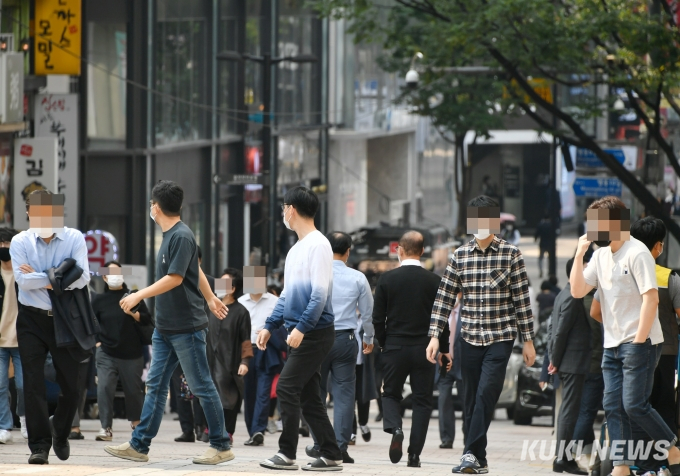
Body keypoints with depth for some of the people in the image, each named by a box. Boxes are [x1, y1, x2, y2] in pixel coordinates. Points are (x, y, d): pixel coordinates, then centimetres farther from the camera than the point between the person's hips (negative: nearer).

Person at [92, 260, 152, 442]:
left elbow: (147, 320, 1)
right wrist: (98, 341, 1)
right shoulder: (99, 300, 7)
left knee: (134, 389, 10)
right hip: (106, 354, 0)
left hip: (132, 353, 0)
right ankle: (106, 428, -14)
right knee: (104, 388, -15)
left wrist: (133, 313, -16)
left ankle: (135, 421, 34)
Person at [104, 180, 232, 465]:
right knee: (155, 385, 8)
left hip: (186, 328, -9)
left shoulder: (181, 236, -17)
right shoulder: (170, 235, 11)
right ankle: (139, 446, 10)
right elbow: (197, 270, 22)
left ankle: (222, 447, 6)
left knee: (202, 387, -1)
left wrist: (139, 295, -24)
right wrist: (211, 298, 33)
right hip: (165, 328, 9)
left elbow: (175, 278, -24)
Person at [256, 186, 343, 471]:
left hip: (315, 332, -9)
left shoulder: (318, 245, -12)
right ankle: (331, 456, 9)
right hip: (301, 333, 9)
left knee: (287, 388, -11)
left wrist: (301, 327, -24)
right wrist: (270, 326, 17)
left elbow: (320, 293, -19)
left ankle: (287, 453, -9)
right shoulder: (296, 249, 17)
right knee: (309, 396, 7)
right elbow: (287, 294, 23)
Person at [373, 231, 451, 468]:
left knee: (390, 394, 14)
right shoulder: (433, 281, -3)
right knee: (422, 401, 7)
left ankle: (394, 428, -16)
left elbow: (378, 318, -1)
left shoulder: (387, 279, -4)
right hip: (424, 349, 0)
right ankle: (414, 454, 2)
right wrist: (444, 349, 10)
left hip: (394, 348, 0)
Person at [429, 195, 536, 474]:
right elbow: (444, 298, 7)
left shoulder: (510, 254, -1)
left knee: (486, 394, -16)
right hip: (470, 337, 3)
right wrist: (435, 336, 0)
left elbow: (522, 299, -1)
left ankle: (472, 453, -17)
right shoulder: (460, 256, 6)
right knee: (471, 399, 6)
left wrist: (528, 340, -2)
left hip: (500, 338, -3)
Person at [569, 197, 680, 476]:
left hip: (639, 343, -8)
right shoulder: (601, 255, 13)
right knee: (613, 407, 3)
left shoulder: (636, 253, -12)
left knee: (634, 405, -12)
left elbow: (651, 298, -17)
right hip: (612, 345, 8)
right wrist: (579, 254, -1)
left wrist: (639, 342, -19)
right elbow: (577, 291, 10)